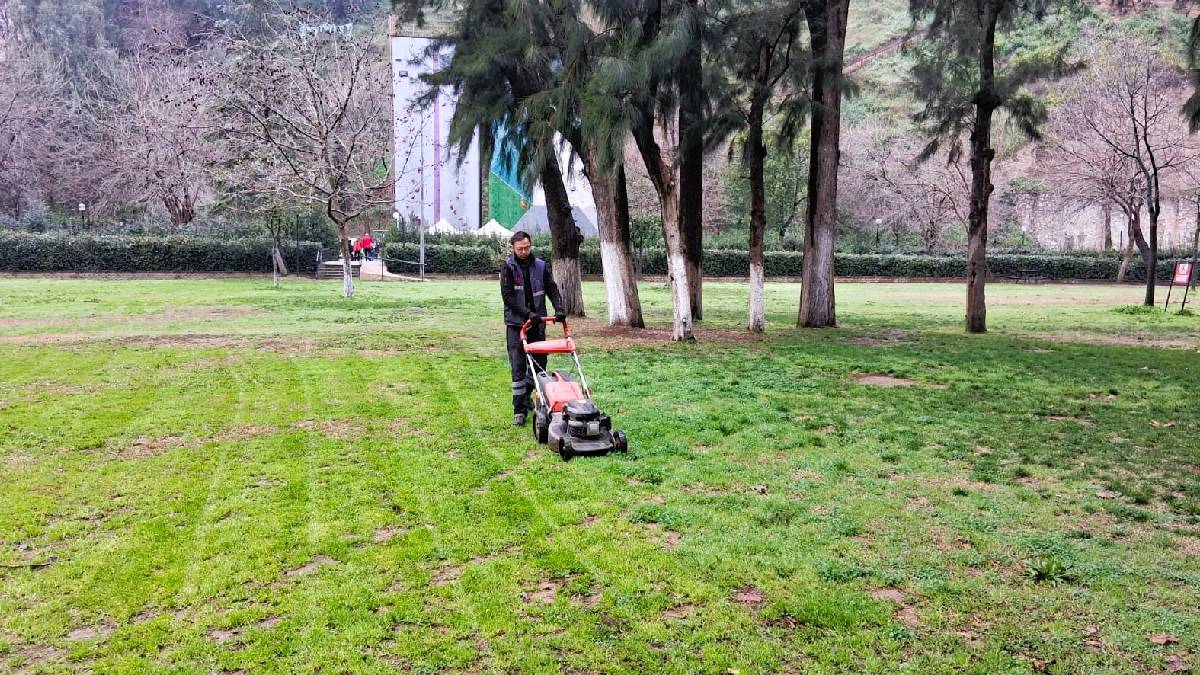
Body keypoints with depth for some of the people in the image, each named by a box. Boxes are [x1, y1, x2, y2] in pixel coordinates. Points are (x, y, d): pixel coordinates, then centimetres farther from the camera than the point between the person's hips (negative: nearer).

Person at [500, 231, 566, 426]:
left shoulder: (541, 266, 3)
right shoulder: (508, 267, -7)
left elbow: (552, 290, 2)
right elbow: (507, 296, -13)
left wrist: (559, 308, -16)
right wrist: (527, 313, -21)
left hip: (538, 322, 4)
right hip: (516, 323, -4)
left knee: (539, 363, 10)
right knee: (518, 367, -7)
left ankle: (526, 395, 34)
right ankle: (519, 409, -2)